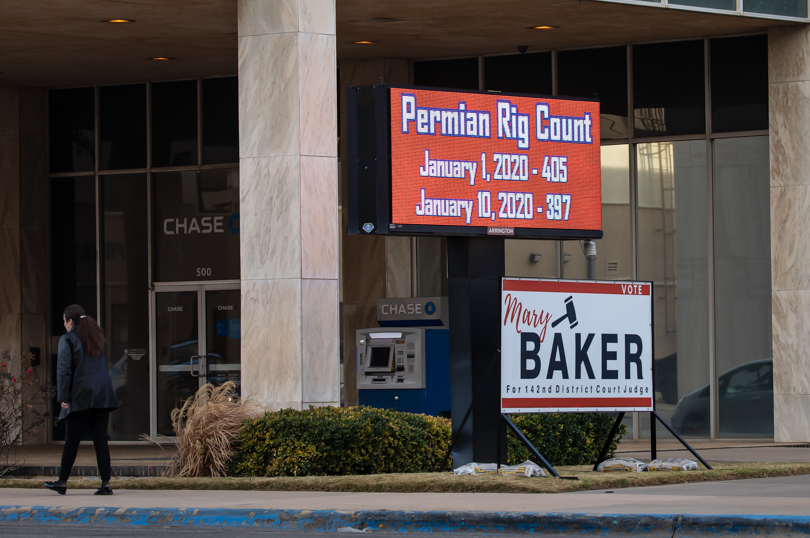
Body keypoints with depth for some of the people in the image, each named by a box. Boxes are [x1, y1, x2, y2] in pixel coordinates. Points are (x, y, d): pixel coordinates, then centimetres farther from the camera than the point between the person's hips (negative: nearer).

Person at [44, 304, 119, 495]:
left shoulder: (68, 339, -4)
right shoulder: (96, 337, 16)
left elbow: (64, 370, -10)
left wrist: (62, 398, -9)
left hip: (81, 396, -5)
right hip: (103, 394, 5)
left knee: (72, 441, 5)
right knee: (100, 440, 3)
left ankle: (62, 482, 14)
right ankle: (106, 483, -4)